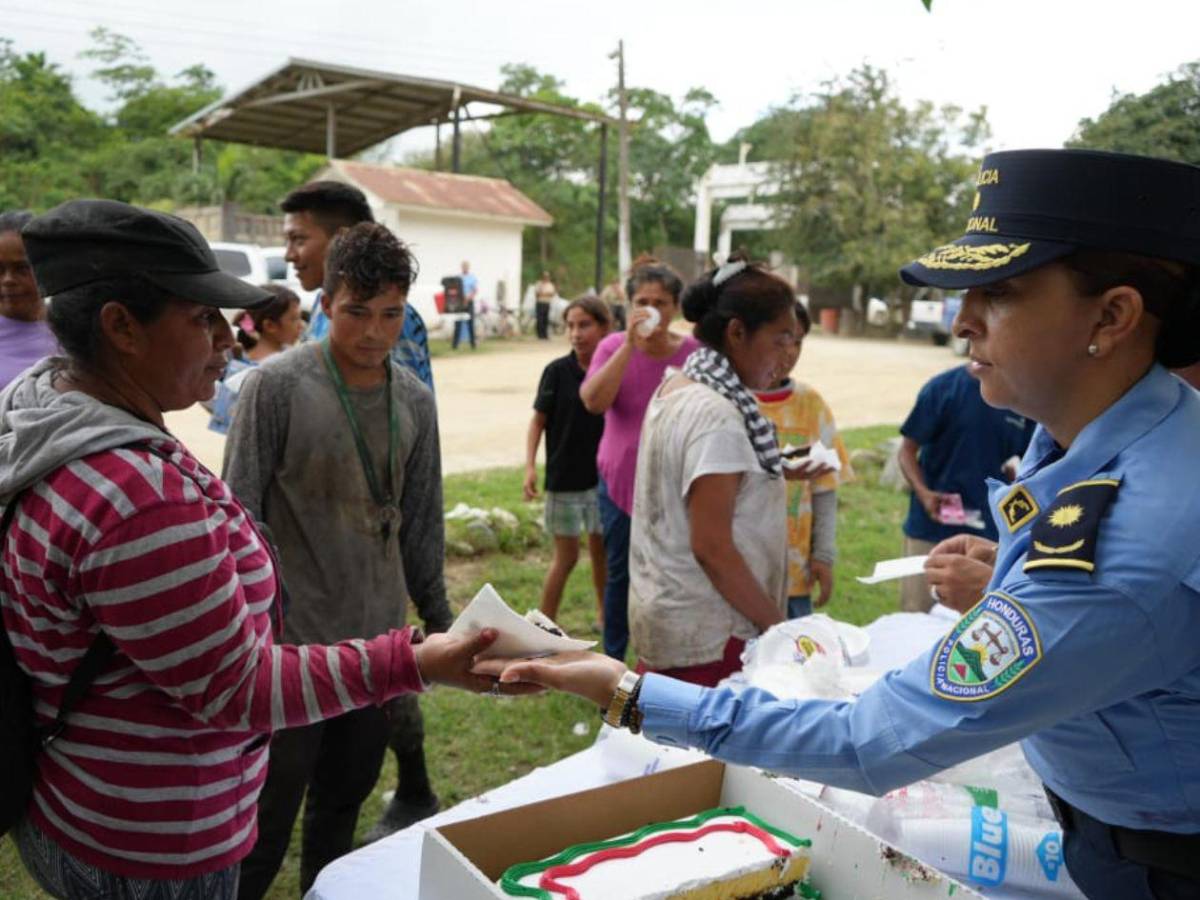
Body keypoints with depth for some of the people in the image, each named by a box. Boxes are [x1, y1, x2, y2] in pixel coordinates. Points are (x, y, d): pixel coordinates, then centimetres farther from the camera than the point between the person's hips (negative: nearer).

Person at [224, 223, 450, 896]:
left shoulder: (416, 401, 5)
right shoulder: (278, 386, -11)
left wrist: (438, 616, 13)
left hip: (379, 637, 5)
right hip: (293, 637, -5)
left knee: (346, 796, 17)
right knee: (273, 803, 5)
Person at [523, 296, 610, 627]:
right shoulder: (557, 371, -9)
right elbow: (538, 420, -4)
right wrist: (530, 466, -13)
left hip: (603, 475, 3)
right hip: (565, 478, -3)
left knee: (601, 549, 16)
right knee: (566, 557, 2)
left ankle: (604, 612, 37)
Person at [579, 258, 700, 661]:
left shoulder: (694, 352, -2)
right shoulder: (614, 346, -3)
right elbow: (593, 401, -19)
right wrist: (630, 343, -22)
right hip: (622, 480, 1)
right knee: (620, 574, 11)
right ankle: (613, 660, 26)